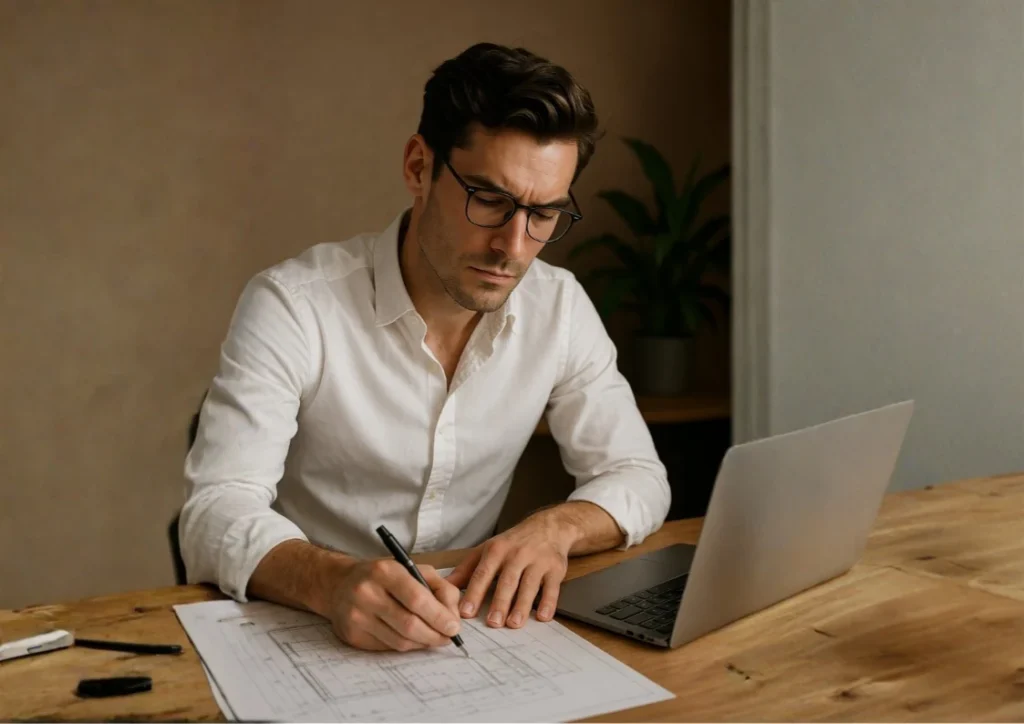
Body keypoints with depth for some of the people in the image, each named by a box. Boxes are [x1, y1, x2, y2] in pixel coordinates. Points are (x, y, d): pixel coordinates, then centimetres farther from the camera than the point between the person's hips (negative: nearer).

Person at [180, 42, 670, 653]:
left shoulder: (560, 307, -3)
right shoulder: (292, 306, -16)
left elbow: (639, 477, 2)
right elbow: (216, 516, -20)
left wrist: (554, 528, -19)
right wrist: (332, 581, -41)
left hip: (464, 627, 3)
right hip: (294, 627, -2)